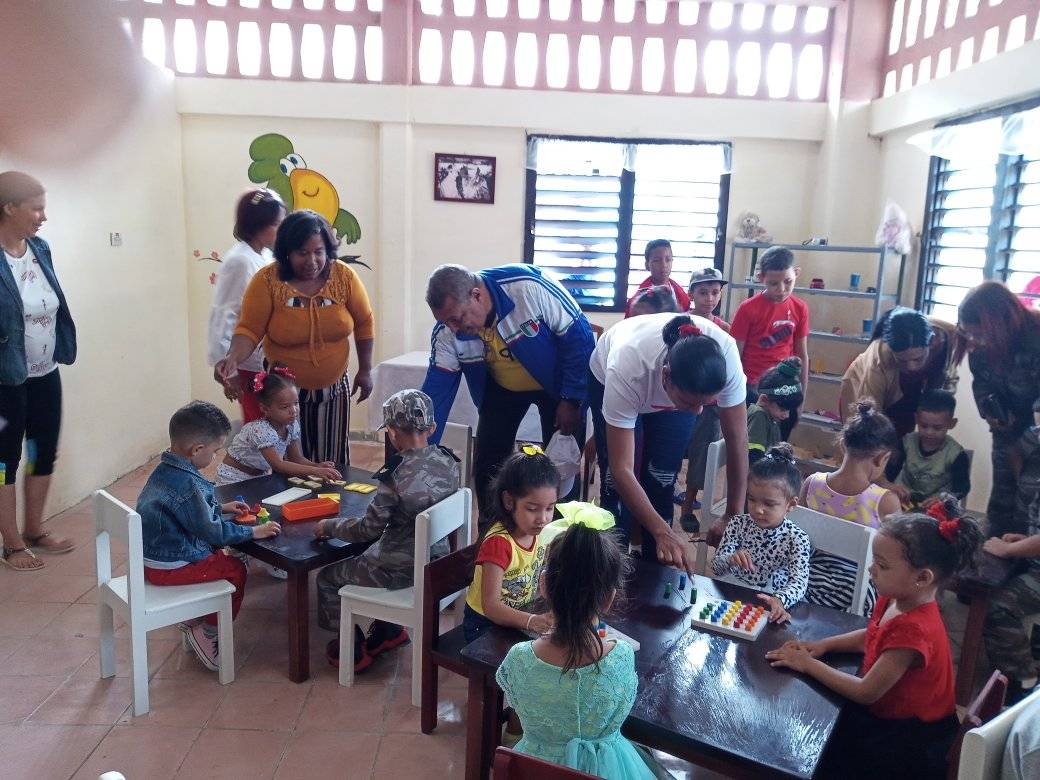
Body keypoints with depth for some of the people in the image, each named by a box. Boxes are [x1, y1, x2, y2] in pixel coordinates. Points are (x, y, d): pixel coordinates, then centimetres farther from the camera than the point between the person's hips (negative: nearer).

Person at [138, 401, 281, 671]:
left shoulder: (165, 469, 2)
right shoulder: (186, 485, -29)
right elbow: (212, 531, -22)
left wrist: (221, 507, 19)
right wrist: (254, 531, -14)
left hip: (154, 554, 10)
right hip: (169, 566, -10)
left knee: (218, 556, 22)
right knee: (236, 570, 1)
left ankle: (195, 621, 24)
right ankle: (207, 633, 11)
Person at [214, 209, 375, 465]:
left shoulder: (344, 276, -8)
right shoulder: (267, 280, -15)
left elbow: (364, 323, 3)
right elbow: (249, 330, -14)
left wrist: (365, 370, 5)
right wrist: (233, 359, -33)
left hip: (333, 388, 2)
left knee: (332, 462, 10)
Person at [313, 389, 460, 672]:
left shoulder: (397, 476, -27)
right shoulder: (448, 462, -8)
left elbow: (368, 530, -17)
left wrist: (328, 526, -2)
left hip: (403, 570, -7)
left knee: (328, 577, 16)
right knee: (367, 557, 33)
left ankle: (353, 649, 28)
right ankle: (388, 630, 37)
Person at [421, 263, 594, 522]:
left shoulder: (529, 287, -35)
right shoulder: (447, 331, -21)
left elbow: (578, 334, -24)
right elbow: (437, 390, -18)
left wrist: (572, 400, -20)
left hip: (555, 383, -3)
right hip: (502, 389, 4)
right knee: (487, 466, 0)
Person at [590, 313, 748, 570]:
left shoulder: (726, 357, -38)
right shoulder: (626, 369, -45)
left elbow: (736, 438, -25)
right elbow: (621, 469, -39)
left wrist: (735, 516, -21)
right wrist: (663, 531, -46)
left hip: (679, 387, 2)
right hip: (607, 379, -2)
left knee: (661, 483, -5)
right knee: (617, 485, -9)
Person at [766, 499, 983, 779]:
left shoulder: (912, 629, -33)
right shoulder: (893, 599, -6)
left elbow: (865, 693, -27)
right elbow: (869, 637, 14)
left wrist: (809, 664, -18)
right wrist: (822, 645, -1)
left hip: (909, 738, -8)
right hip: (886, 710, 8)